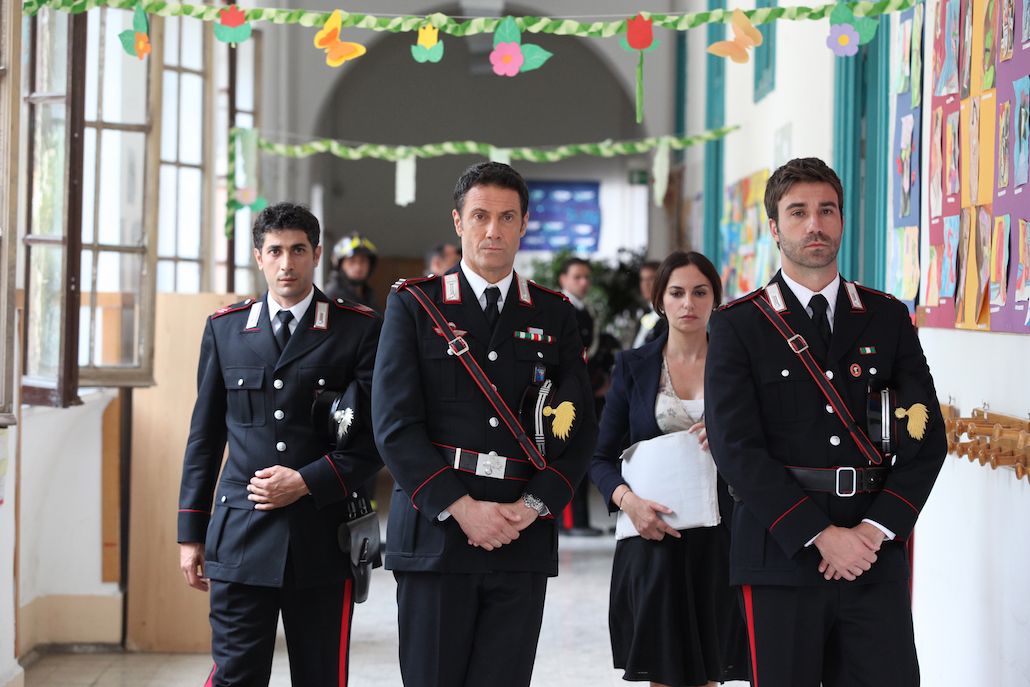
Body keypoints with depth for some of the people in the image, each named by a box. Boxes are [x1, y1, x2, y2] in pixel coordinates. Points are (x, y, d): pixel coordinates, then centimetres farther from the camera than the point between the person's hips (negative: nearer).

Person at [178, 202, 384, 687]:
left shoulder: (360, 329, 3)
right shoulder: (224, 328, 10)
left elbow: (378, 434, 0)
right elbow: (205, 436, 13)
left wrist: (308, 482, -11)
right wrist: (191, 532, 10)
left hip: (323, 536, -1)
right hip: (241, 536, 1)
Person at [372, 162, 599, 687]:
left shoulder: (554, 316, 13)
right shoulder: (413, 305, 5)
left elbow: (580, 429, 9)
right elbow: (395, 425, -3)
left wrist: (533, 505, -6)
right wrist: (461, 507, -12)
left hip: (524, 542, 2)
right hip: (434, 535, -2)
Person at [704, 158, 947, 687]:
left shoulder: (888, 319, 12)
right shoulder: (738, 327, 3)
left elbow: (927, 437, 6)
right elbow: (737, 448, -7)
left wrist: (874, 529, -7)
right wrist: (822, 536, -12)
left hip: (876, 561, 2)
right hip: (782, 555, -2)